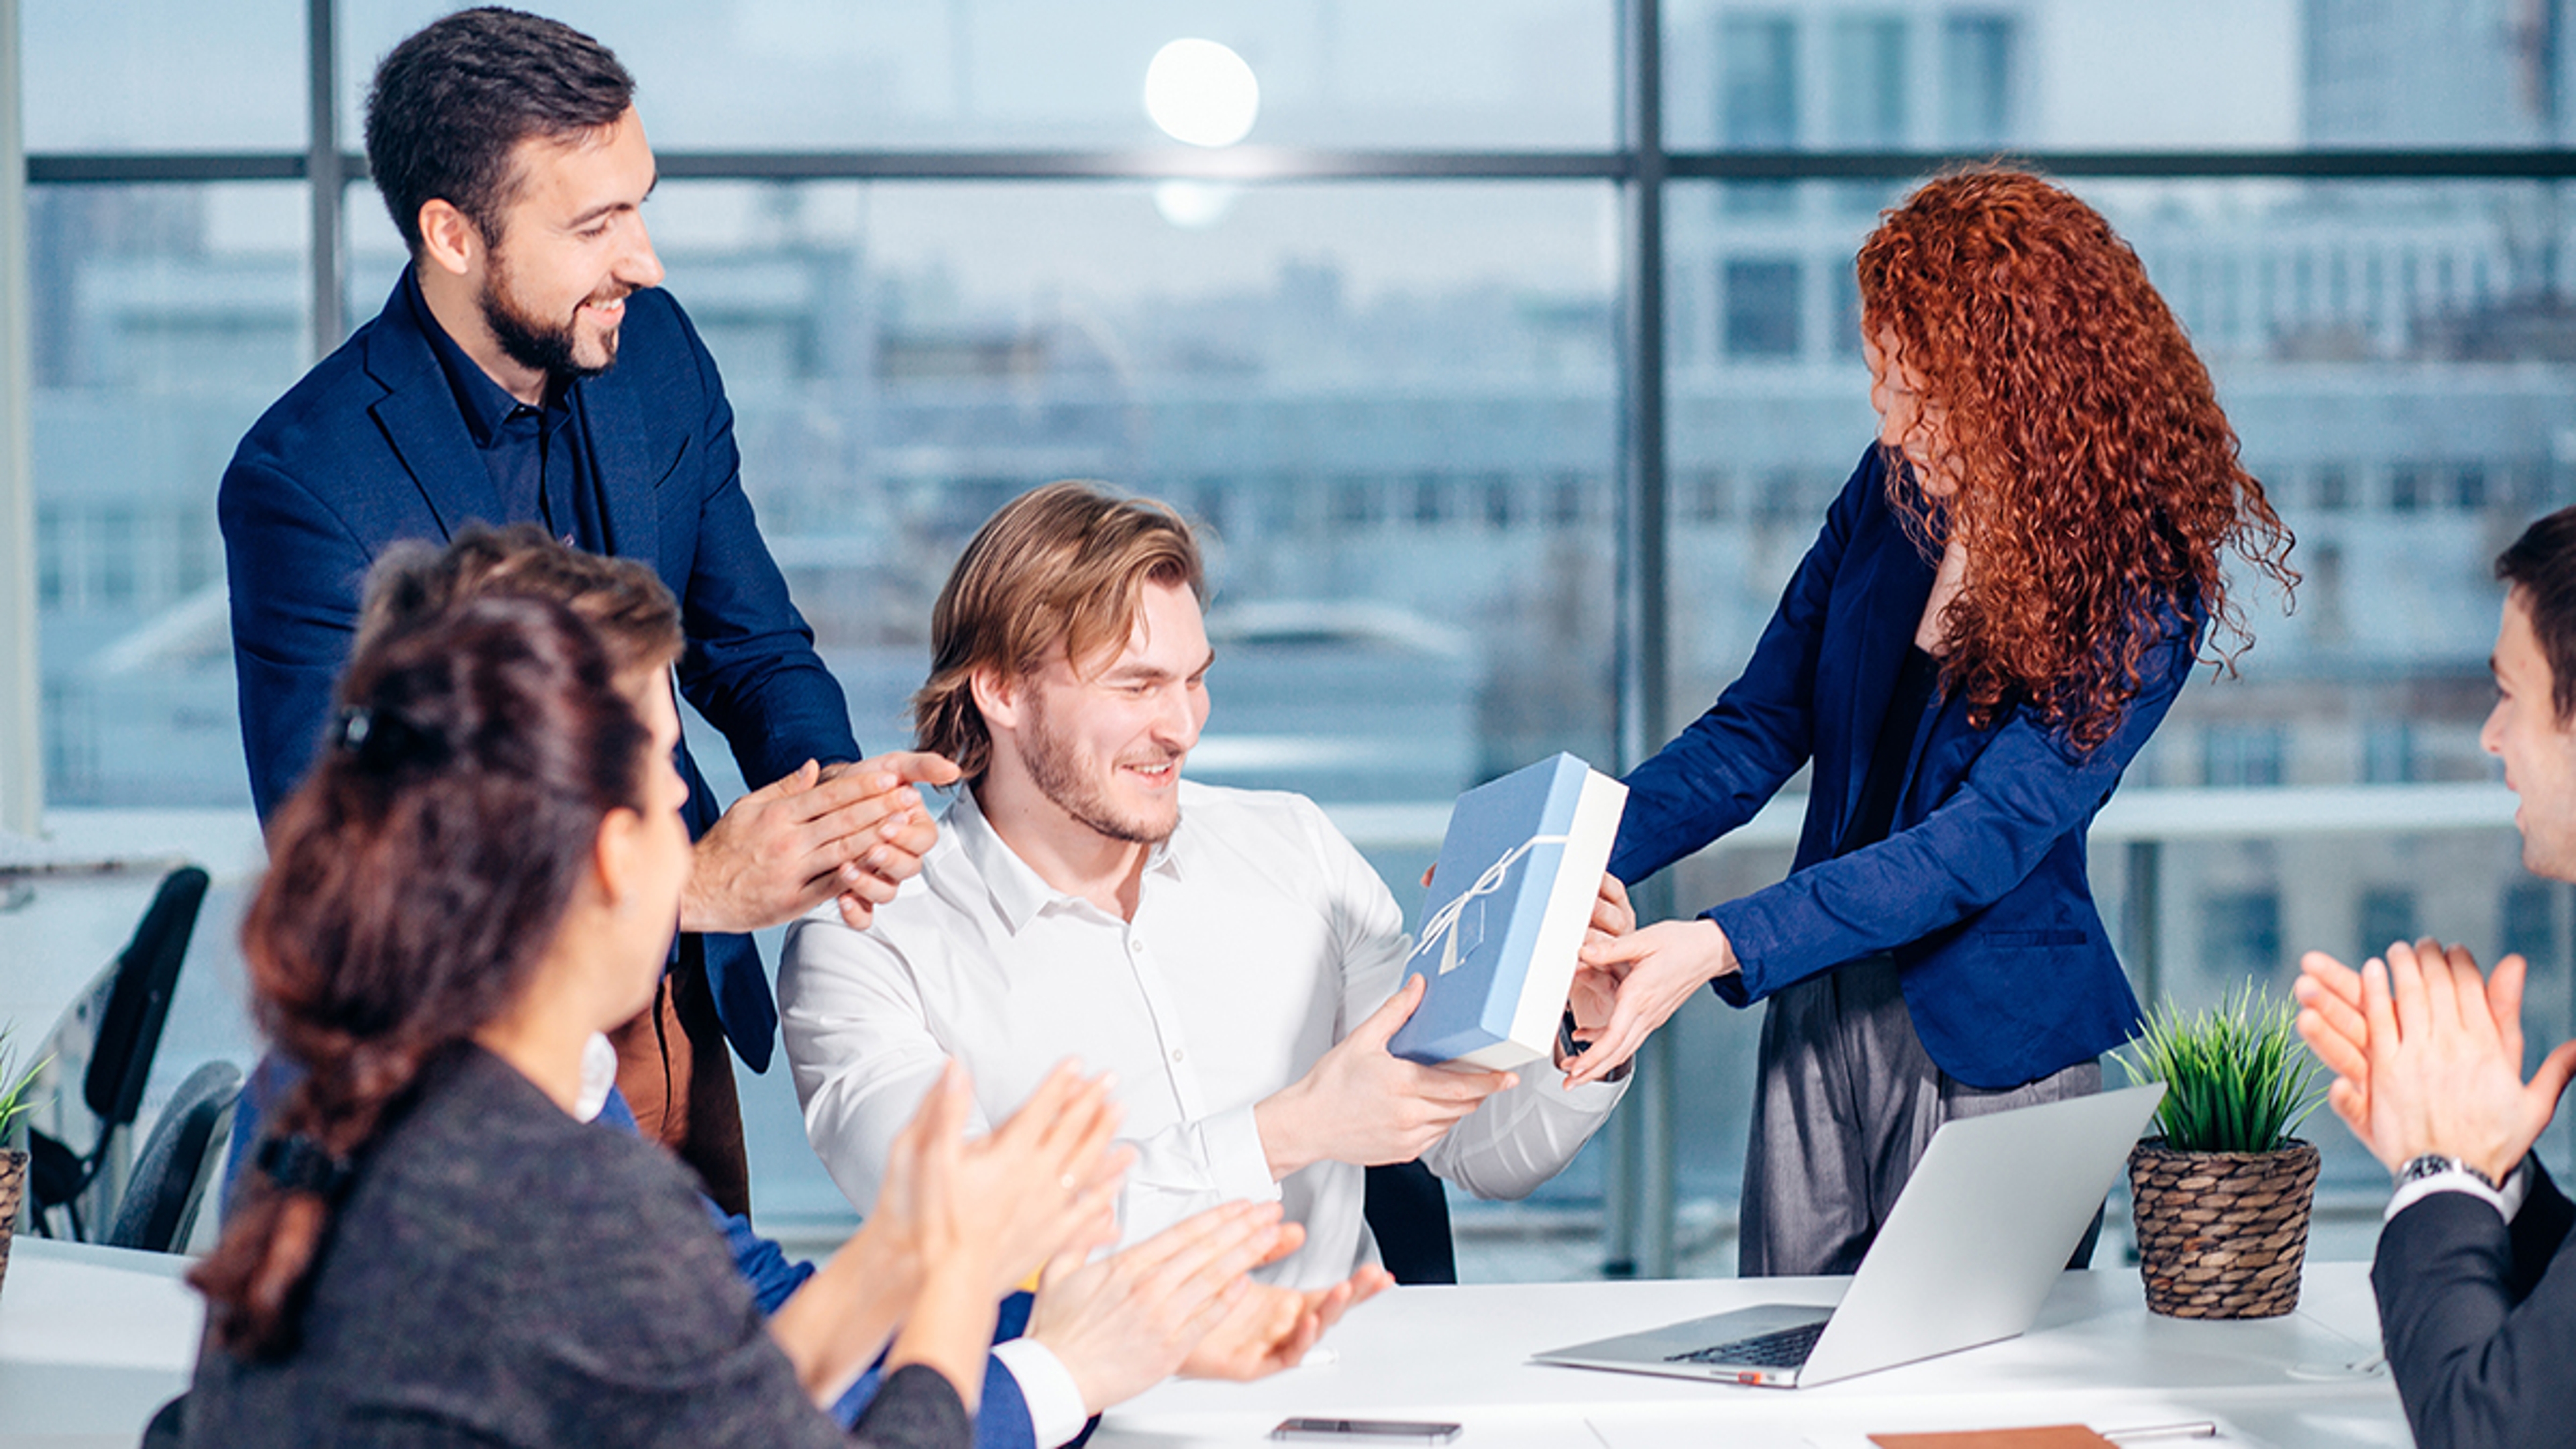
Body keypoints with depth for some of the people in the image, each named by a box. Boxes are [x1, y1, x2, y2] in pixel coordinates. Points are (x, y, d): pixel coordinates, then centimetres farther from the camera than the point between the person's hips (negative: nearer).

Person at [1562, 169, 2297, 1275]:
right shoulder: (1895, 487, -1)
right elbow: (1758, 726, 4)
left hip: (1994, 1048, -5)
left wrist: (1717, 945, -32)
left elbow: (1988, 840, -24)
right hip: (1818, 1017, 5)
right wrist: (1590, 867, -13)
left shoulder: (2140, 591, -17)